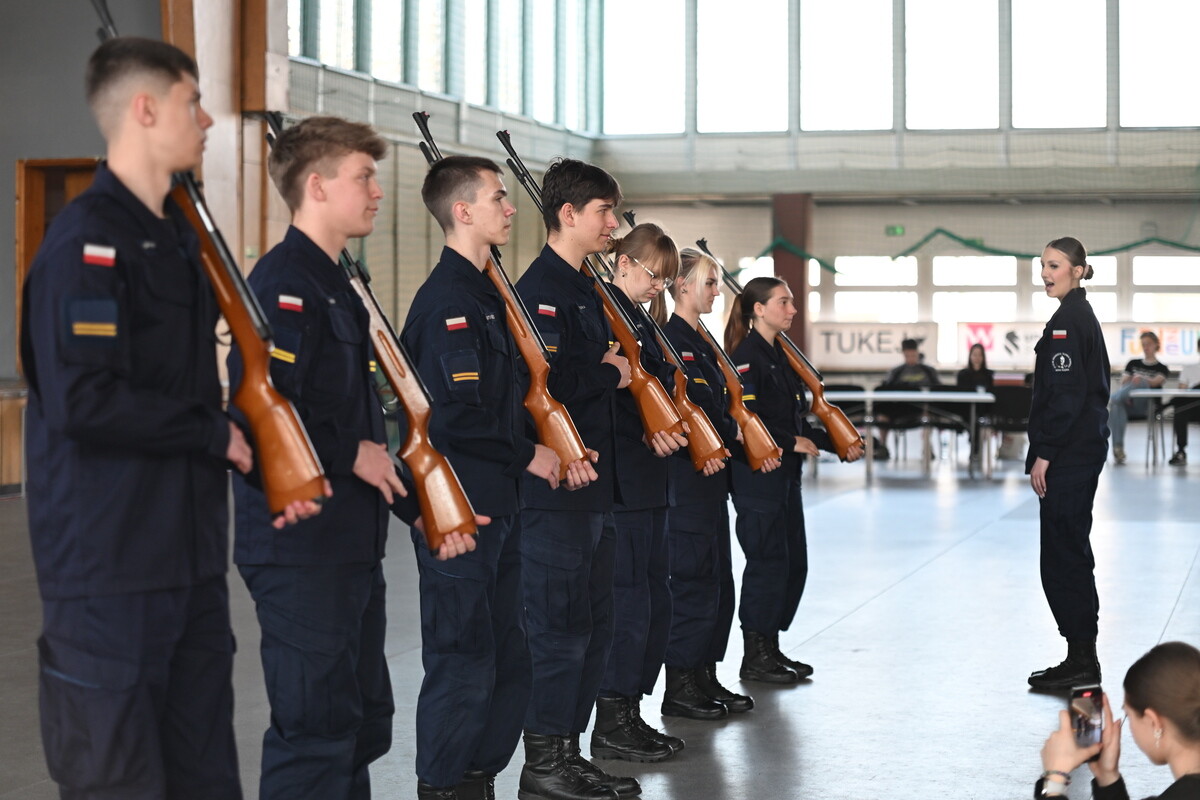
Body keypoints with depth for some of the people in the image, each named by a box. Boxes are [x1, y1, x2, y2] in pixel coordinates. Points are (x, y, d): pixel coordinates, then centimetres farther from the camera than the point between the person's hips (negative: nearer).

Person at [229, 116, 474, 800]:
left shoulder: (337, 286, 19)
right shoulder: (284, 283, -13)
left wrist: (418, 506, 15)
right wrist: (352, 454, -16)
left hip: (353, 546, 10)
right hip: (302, 547, -10)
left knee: (364, 724, 15)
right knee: (315, 730, -7)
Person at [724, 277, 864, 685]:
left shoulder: (780, 356, 16)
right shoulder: (747, 356, -12)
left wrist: (837, 444, 10)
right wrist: (792, 442, -16)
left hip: (785, 475, 10)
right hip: (756, 476, -10)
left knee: (794, 562, 11)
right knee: (768, 560, -6)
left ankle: (771, 648, 20)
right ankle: (754, 656, 3)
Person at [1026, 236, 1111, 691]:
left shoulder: (1068, 320, -15)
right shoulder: (1082, 316, 16)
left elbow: (1066, 394, -20)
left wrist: (1043, 454, -17)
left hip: (1069, 454, -10)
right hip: (1084, 449, 10)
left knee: (1063, 555, -5)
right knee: (1070, 553, 13)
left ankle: (1082, 661, 0)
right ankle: (1081, 659, 18)